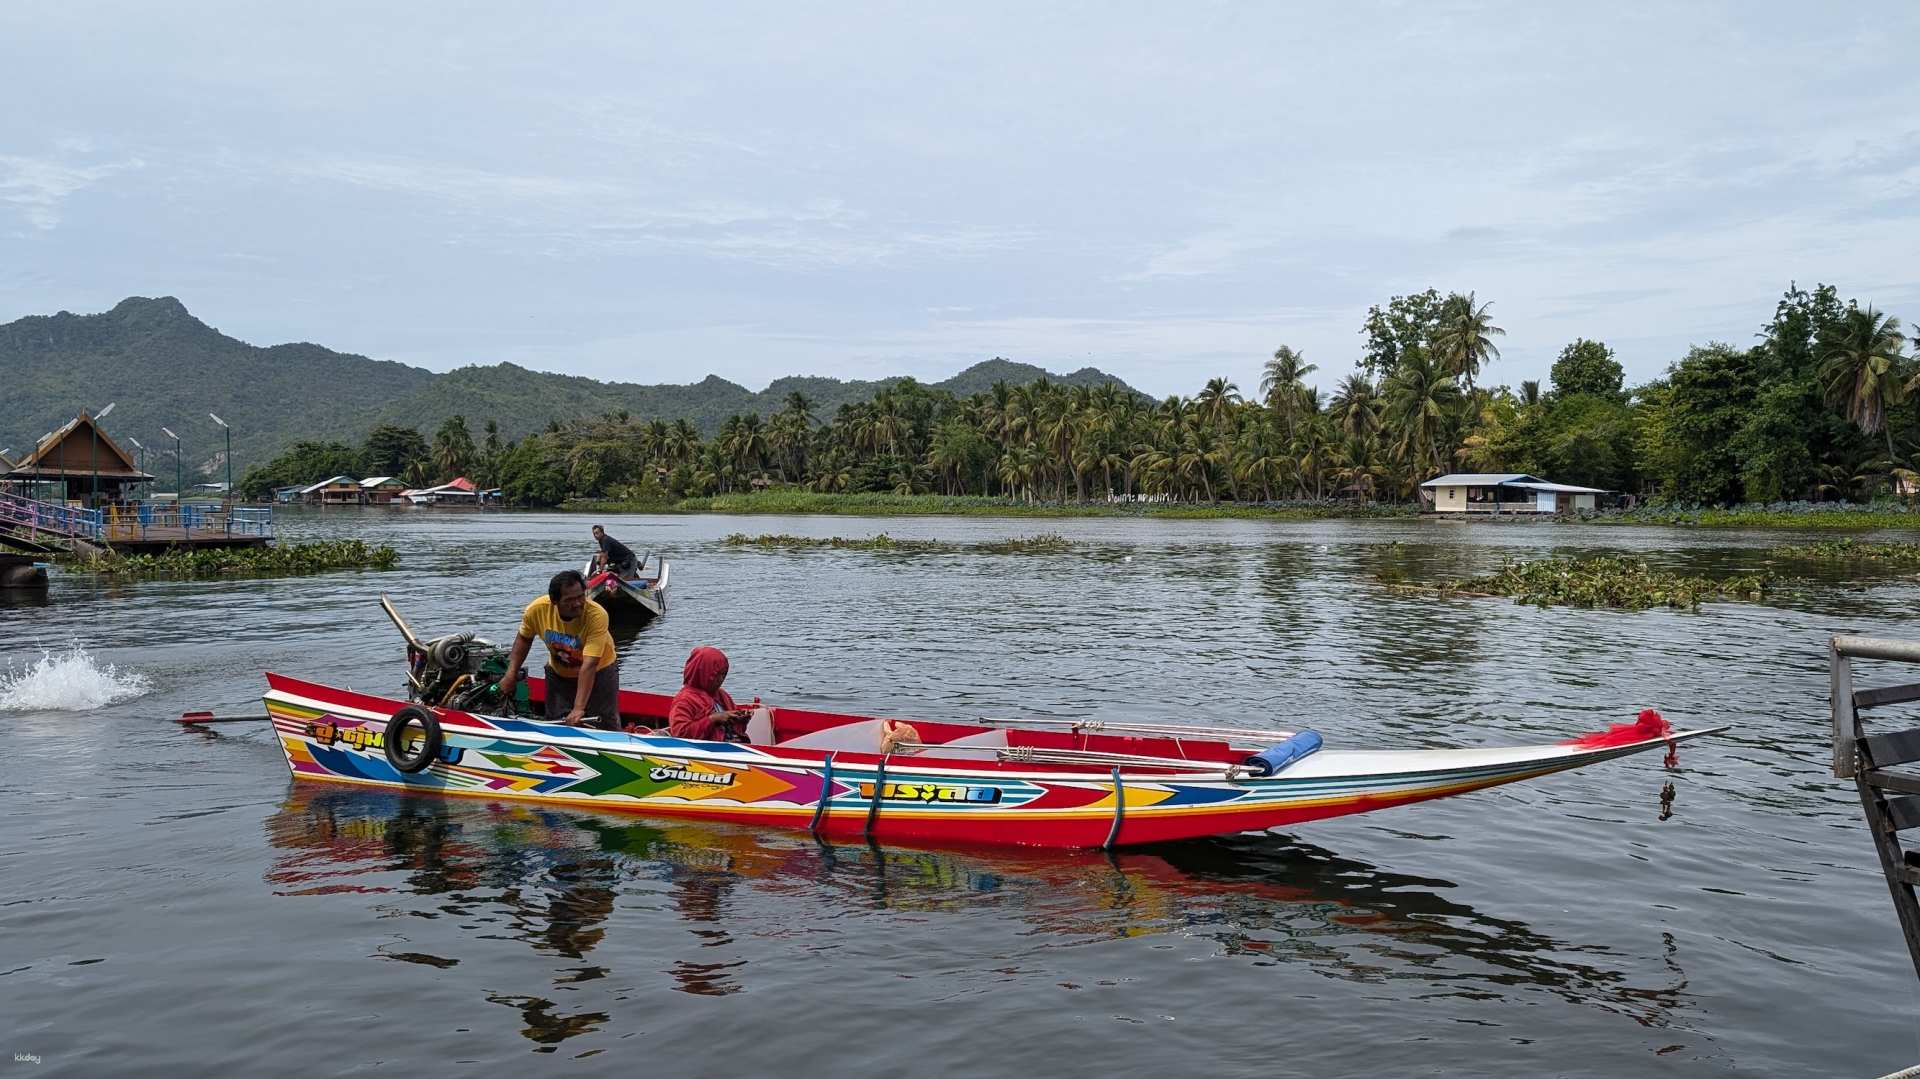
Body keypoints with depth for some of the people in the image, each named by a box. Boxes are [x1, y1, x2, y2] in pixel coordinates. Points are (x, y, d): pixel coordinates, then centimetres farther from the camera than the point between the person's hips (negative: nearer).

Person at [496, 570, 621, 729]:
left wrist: (579, 708, -43)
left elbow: (589, 665, -39)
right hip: (559, 674, 3)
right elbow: (524, 638, 0)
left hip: (598, 671, -3)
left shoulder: (597, 615, -35)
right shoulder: (537, 610, -23)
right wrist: (511, 674, -8)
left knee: (606, 728, -3)